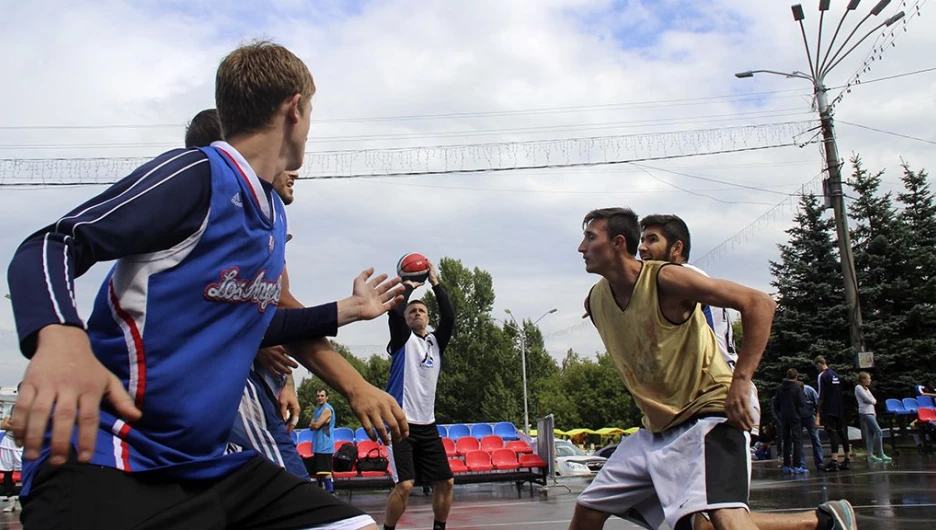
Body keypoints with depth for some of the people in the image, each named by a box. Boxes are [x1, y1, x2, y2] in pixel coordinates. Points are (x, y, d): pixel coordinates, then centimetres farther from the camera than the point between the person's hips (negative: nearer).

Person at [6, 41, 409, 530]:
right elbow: (49, 247, -16)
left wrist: (349, 310, 33)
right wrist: (60, 338, -36)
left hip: (207, 464, 8)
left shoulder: (275, 214, 14)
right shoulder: (196, 175, -11)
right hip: (107, 464, -8)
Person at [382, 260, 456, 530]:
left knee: (446, 482, 6)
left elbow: (449, 317, -4)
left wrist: (435, 283, -2)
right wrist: (408, 286, -1)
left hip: (427, 425, 6)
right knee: (405, 485, -16)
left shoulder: (436, 342, 12)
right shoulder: (402, 339, 0)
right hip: (401, 423, -5)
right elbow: (395, 310, -17)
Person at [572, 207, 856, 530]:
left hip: (707, 415, -7)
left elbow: (760, 304, -19)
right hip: (656, 428, 7)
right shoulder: (595, 301, 3)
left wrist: (741, 380, -26)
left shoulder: (666, 279, -17)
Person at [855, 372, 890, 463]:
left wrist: (872, 401, -4)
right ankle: (881, 454, -10)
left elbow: (873, 400, 16)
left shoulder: (866, 388, 19)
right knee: (878, 431, -12)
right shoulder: (858, 388, -9)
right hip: (865, 413, -9)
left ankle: (870, 455, 5)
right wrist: (873, 401, 4)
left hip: (870, 412, 9)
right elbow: (868, 399, -14)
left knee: (870, 434, 6)